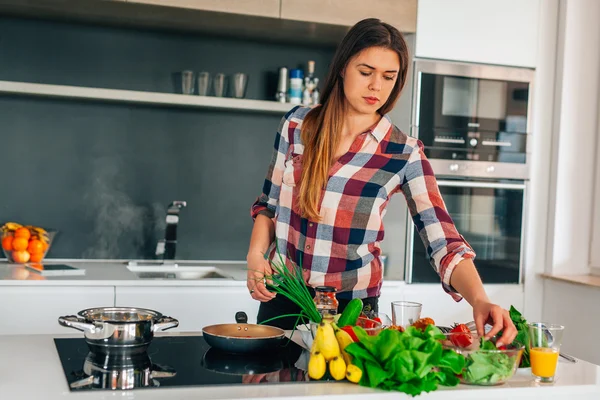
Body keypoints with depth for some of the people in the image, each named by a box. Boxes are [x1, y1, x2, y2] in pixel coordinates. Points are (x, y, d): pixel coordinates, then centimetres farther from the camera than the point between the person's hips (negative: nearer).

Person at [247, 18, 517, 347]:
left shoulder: (404, 154, -10)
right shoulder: (296, 124, -2)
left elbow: (444, 244, -16)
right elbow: (269, 202, 9)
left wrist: (479, 300, -31)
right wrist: (256, 254, -7)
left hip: (352, 306, -2)